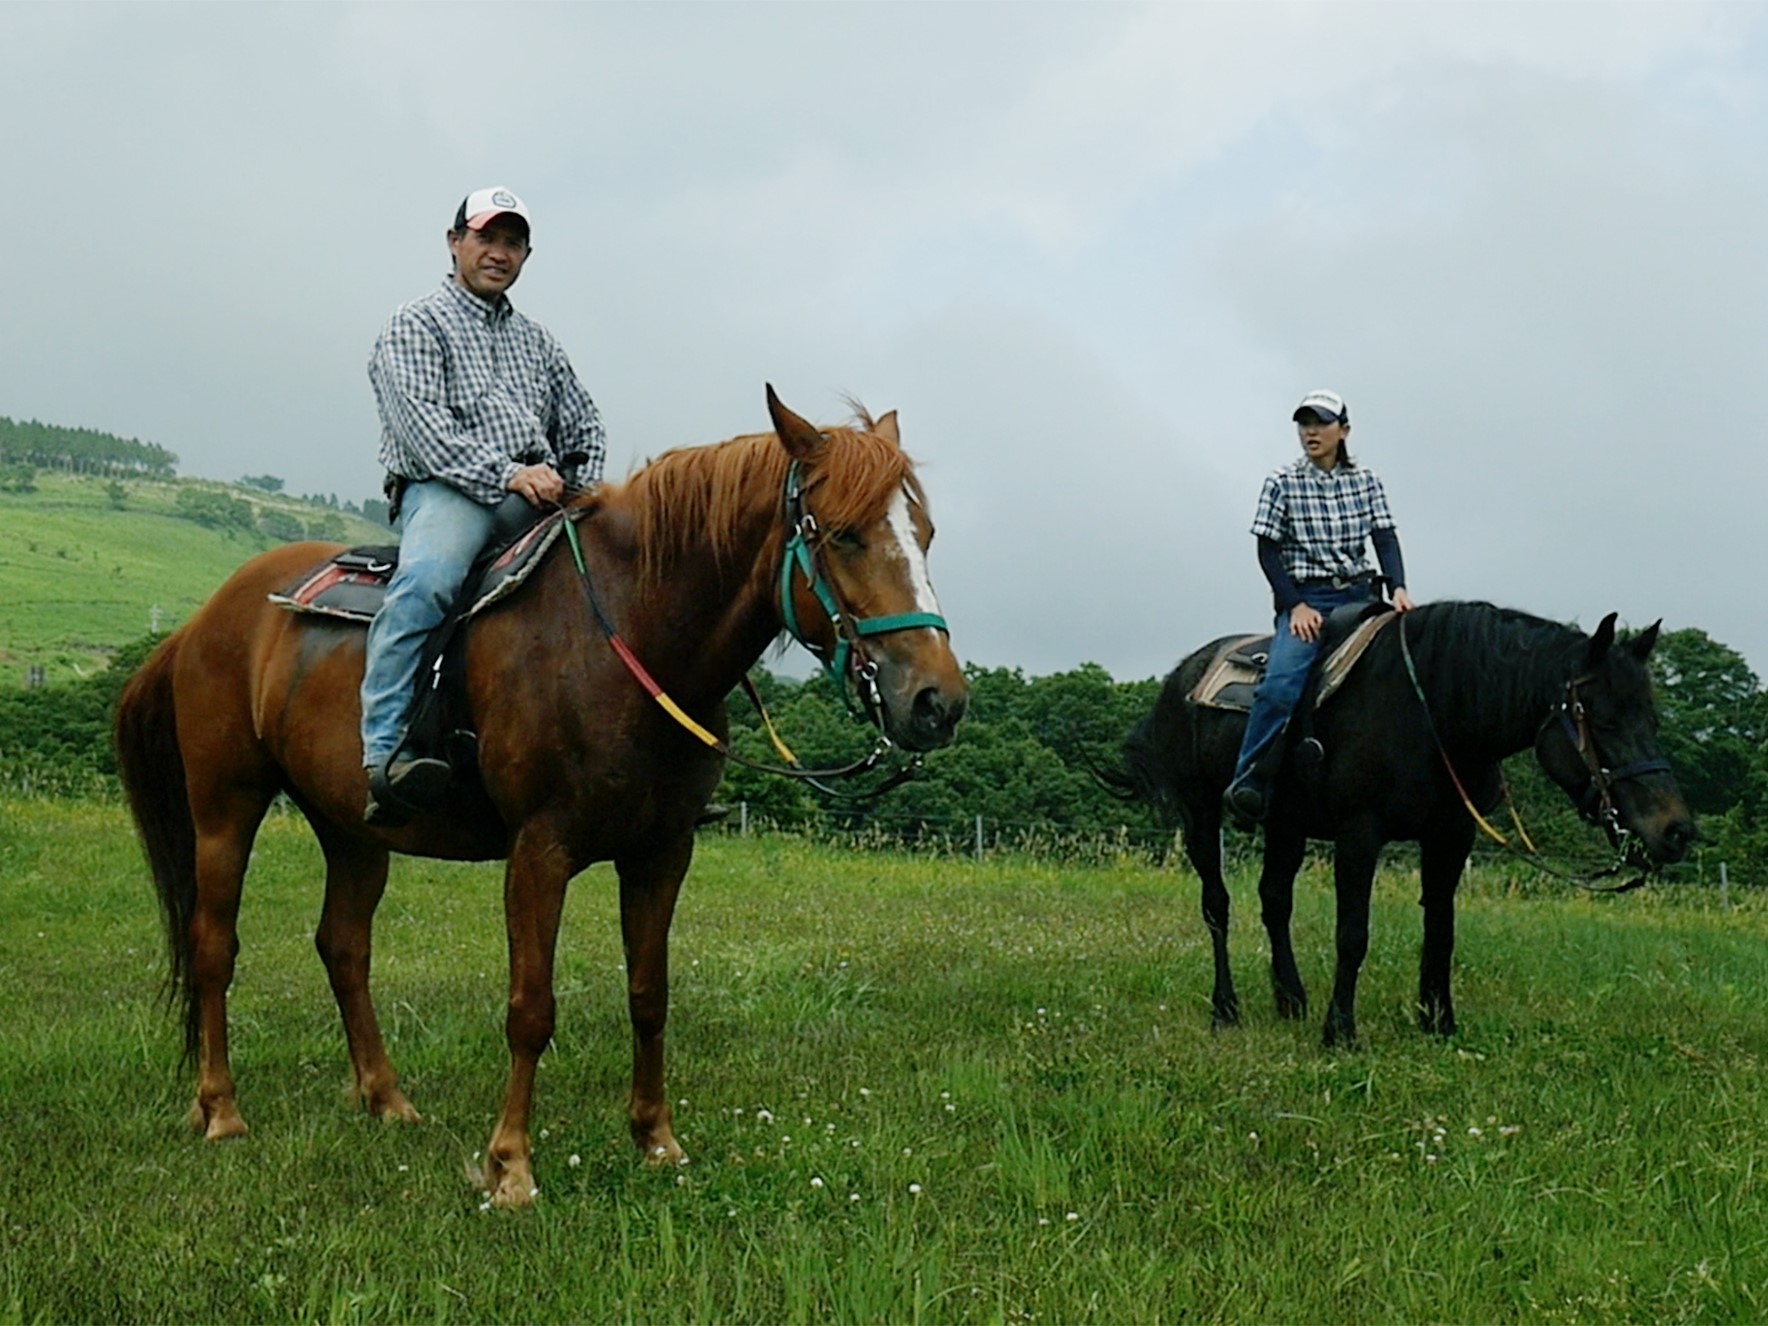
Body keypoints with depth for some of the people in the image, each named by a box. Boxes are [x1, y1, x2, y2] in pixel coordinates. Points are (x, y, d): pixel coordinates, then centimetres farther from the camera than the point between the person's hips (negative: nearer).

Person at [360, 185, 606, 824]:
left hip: (539, 497, 6)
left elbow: (585, 431, 28)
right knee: (424, 581, -37)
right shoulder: (415, 325, 10)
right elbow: (421, 426, -6)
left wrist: (575, 498, 6)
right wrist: (505, 476, -18)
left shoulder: (538, 341, 29)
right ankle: (384, 755, -44)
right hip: (448, 490, -6)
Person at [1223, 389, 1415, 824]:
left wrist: (1398, 588, -14)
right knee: (1281, 685, -28)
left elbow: (1385, 538, 4)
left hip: (1359, 596, 5)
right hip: (1305, 599, -4)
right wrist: (1296, 606, -12)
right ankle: (1246, 785, -25)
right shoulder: (1283, 483, 1)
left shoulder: (1365, 480, 10)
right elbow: (1268, 551, -2)